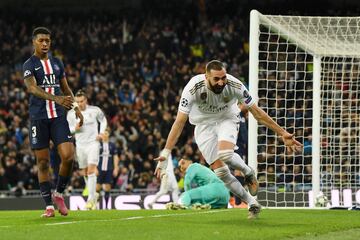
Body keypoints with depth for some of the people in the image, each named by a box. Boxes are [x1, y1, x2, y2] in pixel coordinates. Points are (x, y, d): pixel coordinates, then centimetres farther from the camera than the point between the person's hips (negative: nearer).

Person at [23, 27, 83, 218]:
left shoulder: (57, 63, 14)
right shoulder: (29, 65, -2)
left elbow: (66, 89, 24)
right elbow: (32, 88, -20)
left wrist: (76, 108, 11)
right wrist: (56, 98, -33)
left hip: (58, 116, 4)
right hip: (38, 118, -4)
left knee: (68, 156, -11)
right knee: (43, 162, -1)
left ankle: (58, 194, 11)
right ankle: (49, 205, 6)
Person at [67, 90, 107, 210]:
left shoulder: (95, 110, -3)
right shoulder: (71, 113, 0)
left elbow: (103, 120, 14)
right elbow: (68, 128, 8)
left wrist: (101, 133, 0)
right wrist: (75, 128, -14)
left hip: (93, 143, -3)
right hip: (80, 145, 3)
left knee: (91, 170, -16)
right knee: (84, 172, 7)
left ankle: (91, 199, -19)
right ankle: (94, 195, 26)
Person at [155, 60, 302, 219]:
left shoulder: (234, 85, -27)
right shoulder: (193, 88, -30)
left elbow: (257, 113, -15)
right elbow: (179, 122, -26)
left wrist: (282, 133, -15)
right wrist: (165, 153, -30)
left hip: (227, 120, -1)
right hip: (204, 125, 1)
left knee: (225, 154, -31)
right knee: (220, 171, -10)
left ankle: (248, 172, 1)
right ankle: (252, 203, 4)